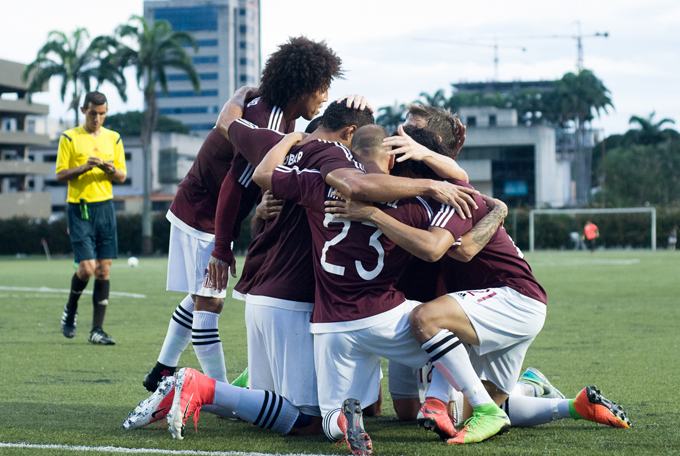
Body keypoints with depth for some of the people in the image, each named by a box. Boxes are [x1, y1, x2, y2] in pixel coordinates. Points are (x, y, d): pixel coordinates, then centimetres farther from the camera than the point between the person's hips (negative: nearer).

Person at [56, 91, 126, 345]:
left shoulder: (113, 138, 11)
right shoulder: (69, 138, 0)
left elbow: (122, 177, 13)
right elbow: (60, 175, -2)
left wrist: (111, 170, -10)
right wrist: (85, 167, -17)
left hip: (105, 206, 4)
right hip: (79, 208, -4)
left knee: (104, 269, -1)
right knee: (87, 267, -12)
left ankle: (97, 330, 4)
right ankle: (70, 309, 18)